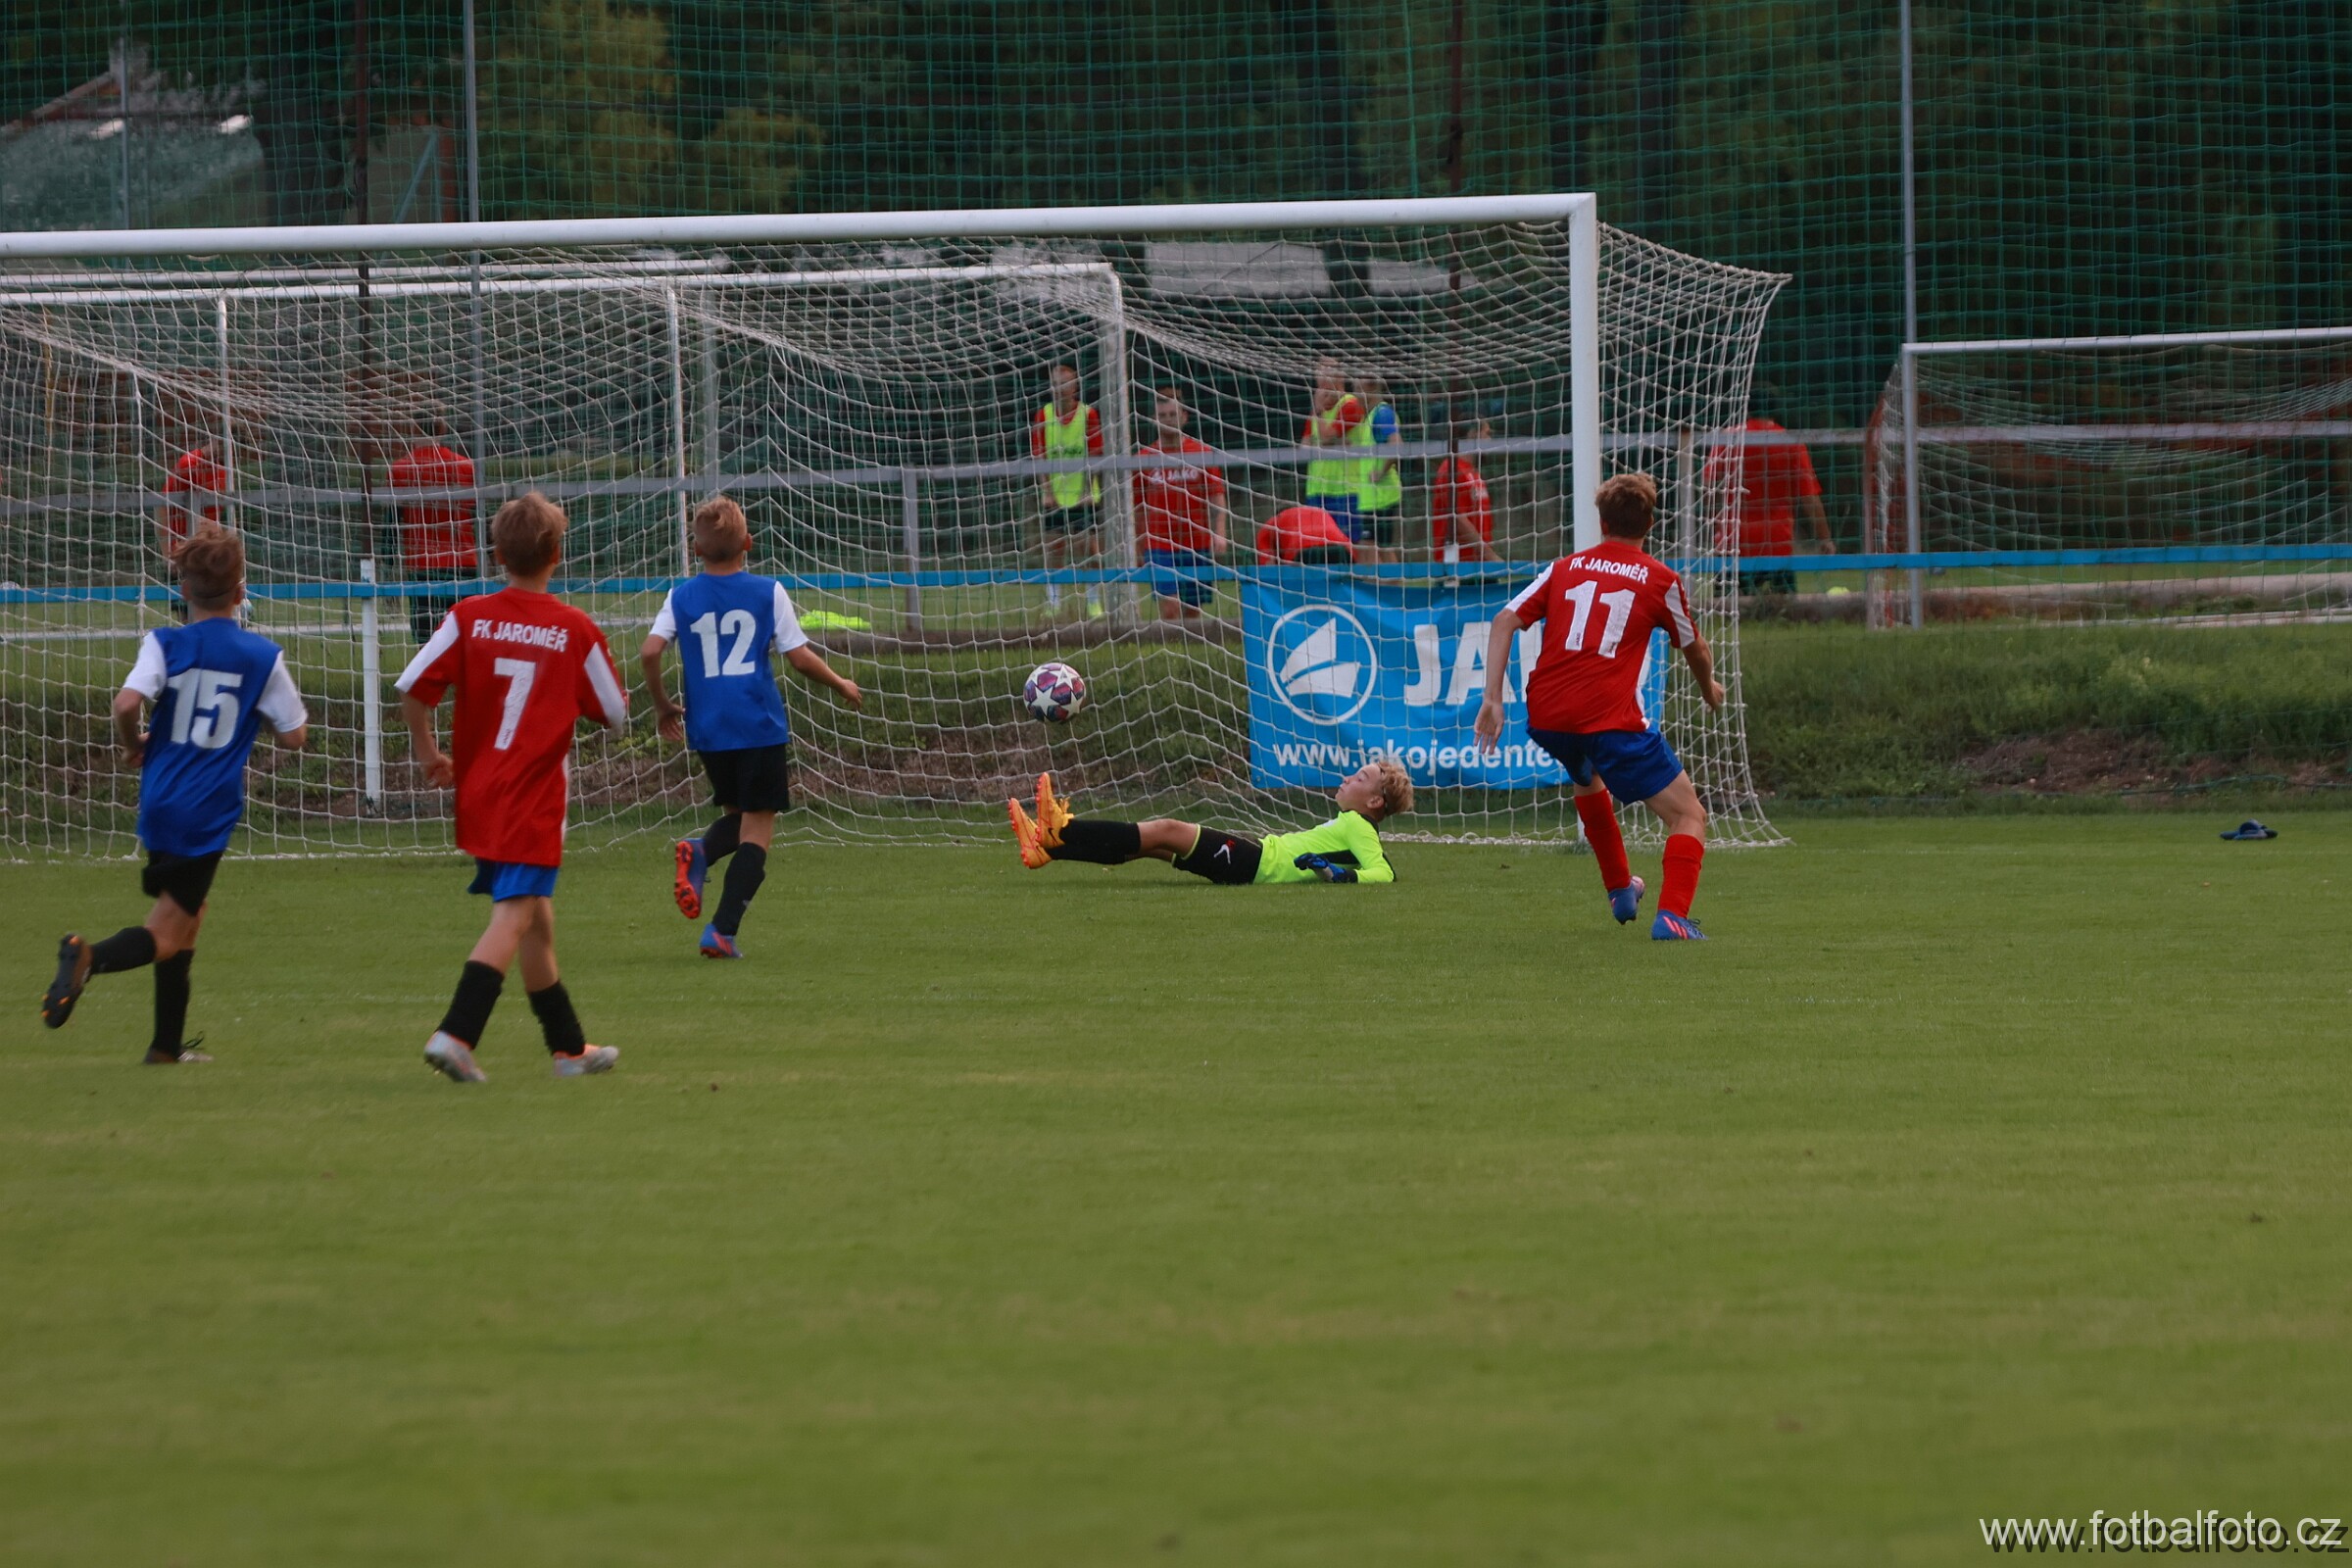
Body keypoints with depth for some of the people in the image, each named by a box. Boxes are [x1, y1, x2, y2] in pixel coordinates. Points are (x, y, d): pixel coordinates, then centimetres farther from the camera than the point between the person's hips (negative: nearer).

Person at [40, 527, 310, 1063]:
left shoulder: (166, 643, -2)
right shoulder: (263, 656, -2)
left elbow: (126, 703, -18)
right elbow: (294, 735, 3)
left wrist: (133, 745, 2)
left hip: (160, 802, 3)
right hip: (211, 812, -3)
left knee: (187, 913, 23)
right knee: (166, 934, -3)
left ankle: (168, 1043, 25)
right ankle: (89, 958, -35)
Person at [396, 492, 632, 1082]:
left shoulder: (469, 617, -2)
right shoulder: (576, 630, -5)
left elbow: (412, 688, -7)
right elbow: (614, 714, 5)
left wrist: (428, 753, 9)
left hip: (476, 792, 4)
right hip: (534, 799, -4)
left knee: (536, 920, 16)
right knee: (513, 918, -9)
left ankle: (569, 1047, 27)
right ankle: (455, 1035, -27)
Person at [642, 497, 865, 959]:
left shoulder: (682, 598, 4)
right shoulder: (768, 593, -1)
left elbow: (650, 652, -7)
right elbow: (800, 657, -3)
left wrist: (663, 706, 9)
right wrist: (843, 686, 14)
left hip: (707, 730, 3)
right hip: (760, 727, -3)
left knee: (737, 816, 22)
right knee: (757, 831, 1)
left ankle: (700, 852, -11)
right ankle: (723, 930, -12)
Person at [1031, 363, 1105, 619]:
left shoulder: (1088, 414, -4)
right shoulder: (1043, 416, 1)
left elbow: (1094, 455, -5)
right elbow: (1039, 457, 0)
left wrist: (1087, 490, -11)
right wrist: (1047, 490, -8)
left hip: (1083, 497, -2)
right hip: (1055, 498, 2)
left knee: (1089, 548, -3)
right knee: (1053, 550, 2)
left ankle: (1094, 603, 6)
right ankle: (1053, 604, 10)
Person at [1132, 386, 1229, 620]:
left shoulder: (1203, 454, 3)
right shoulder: (1143, 458, 4)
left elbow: (1216, 497, 2)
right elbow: (1138, 508, 9)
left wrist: (1218, 533, -12)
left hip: (1197, 546, 1)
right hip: (1160, 546, -1)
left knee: (1193, 610, 6)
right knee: (1170, 607, -14)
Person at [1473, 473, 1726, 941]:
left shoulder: (1564, 569, 16)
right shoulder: (1660, 581, 8)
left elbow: (1505, 621, 5)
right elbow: (1694, 649, 22)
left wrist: (1492, 699, 2)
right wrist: (1709, 688, 44)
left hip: (1545, 716, 5)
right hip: (1612, 718, -5)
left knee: (1588, 780, 39)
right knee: (1688, 816, 2)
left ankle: (1620, 890, 45)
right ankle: (1672, 916, -20)